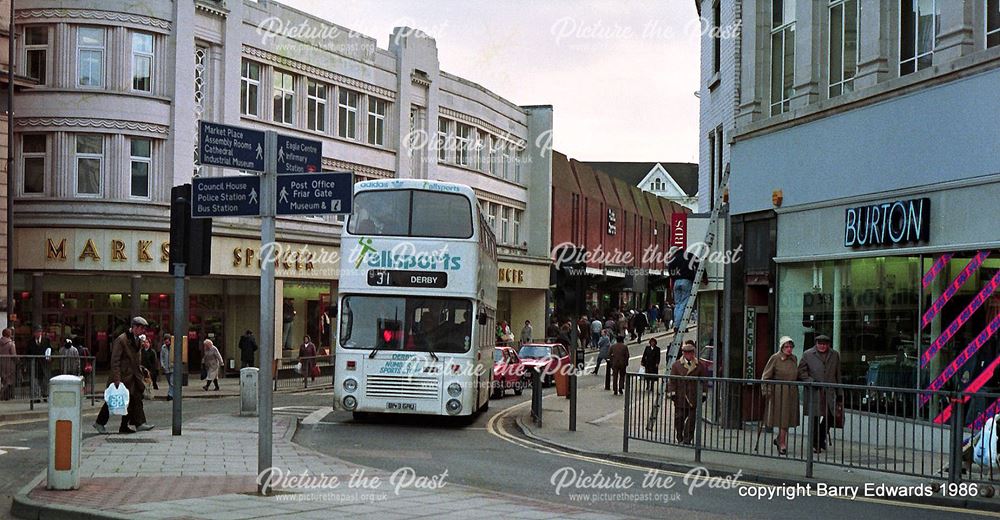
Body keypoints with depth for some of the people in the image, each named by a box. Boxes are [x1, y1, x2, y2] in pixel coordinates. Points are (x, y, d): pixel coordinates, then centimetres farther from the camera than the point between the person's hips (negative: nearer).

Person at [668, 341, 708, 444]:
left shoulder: (700, 365, 4)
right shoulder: (677, 364, 4)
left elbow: (704, 380, 6)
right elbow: (672, 380, 3)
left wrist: (703, 393, -1)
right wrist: (672, 392, -5)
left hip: (694, 398, 0)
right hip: (680, 397, 0)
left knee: (691, 419, -2)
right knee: (679, 418, 6)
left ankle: (687, 439, 4)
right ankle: (680, 438, 23)